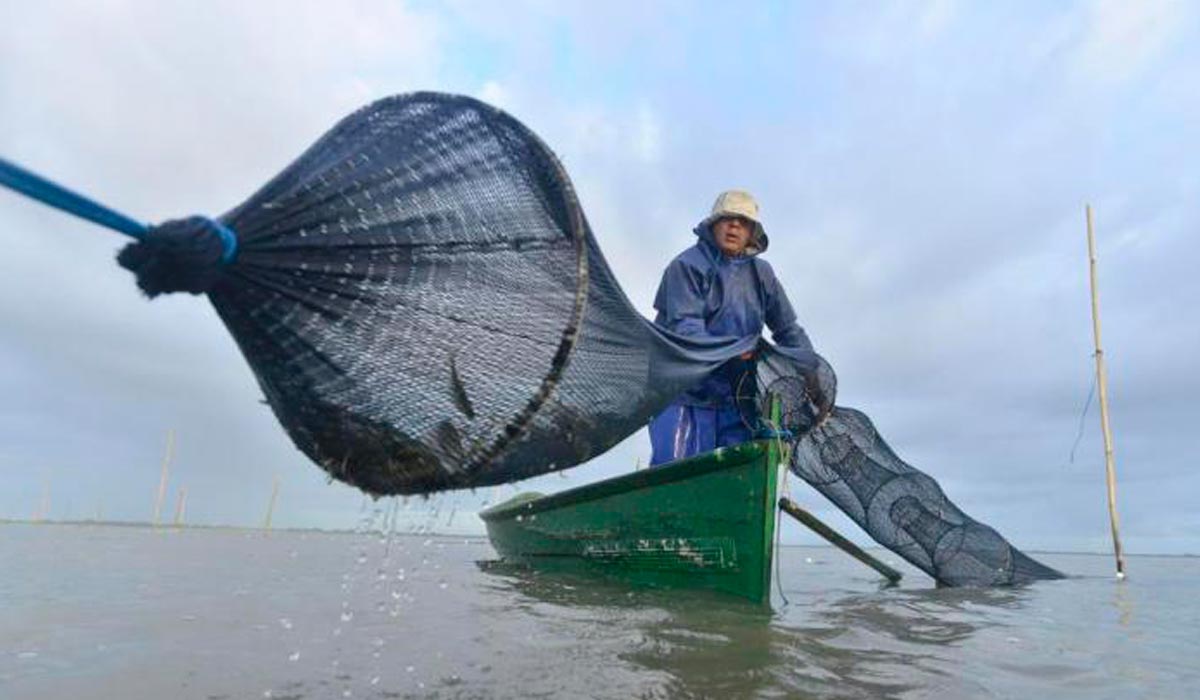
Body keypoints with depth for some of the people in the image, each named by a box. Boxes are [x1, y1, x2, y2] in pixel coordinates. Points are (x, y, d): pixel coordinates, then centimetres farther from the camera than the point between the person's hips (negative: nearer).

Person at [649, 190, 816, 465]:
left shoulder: (761, 274, 12)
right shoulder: (688, 265, -5)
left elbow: (787, 329, 18)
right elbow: (684, 326, -17)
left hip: (737, 397, 6)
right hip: (685, 393, -5)